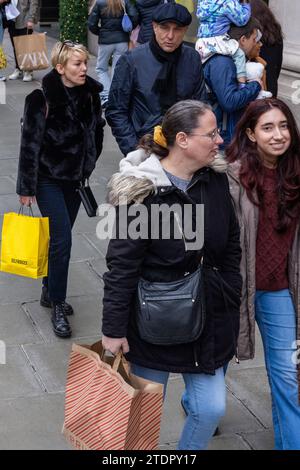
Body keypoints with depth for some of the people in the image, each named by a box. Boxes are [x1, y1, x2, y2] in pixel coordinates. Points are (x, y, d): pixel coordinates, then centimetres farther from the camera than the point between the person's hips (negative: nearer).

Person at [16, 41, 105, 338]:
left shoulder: (89, 94, -3)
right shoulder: (41, 99, -18)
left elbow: (96, 133, 12)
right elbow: (30, 145, -15)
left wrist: (87, 166, 16)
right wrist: (26, 188, -13)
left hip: (74, 178, 5)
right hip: (48, 179, -5)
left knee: (60, 237, 14)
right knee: (61, 239, -9)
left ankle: (50, 291, 31)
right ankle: (57, 306, 3)